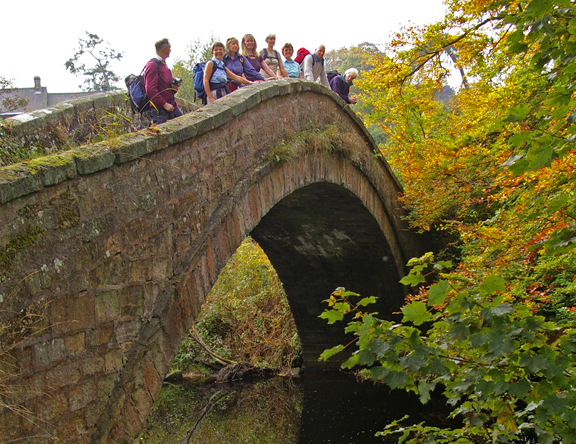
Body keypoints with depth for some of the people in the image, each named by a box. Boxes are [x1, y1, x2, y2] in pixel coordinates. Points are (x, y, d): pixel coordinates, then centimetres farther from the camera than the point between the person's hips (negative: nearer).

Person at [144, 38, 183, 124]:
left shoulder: (164, 65, 20)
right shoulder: (153, 65, -10)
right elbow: (150, 90, -18)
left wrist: (174, 87, 5)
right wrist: (164, 104, -18)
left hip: (173, 107, 9)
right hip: (160, 111, -9)